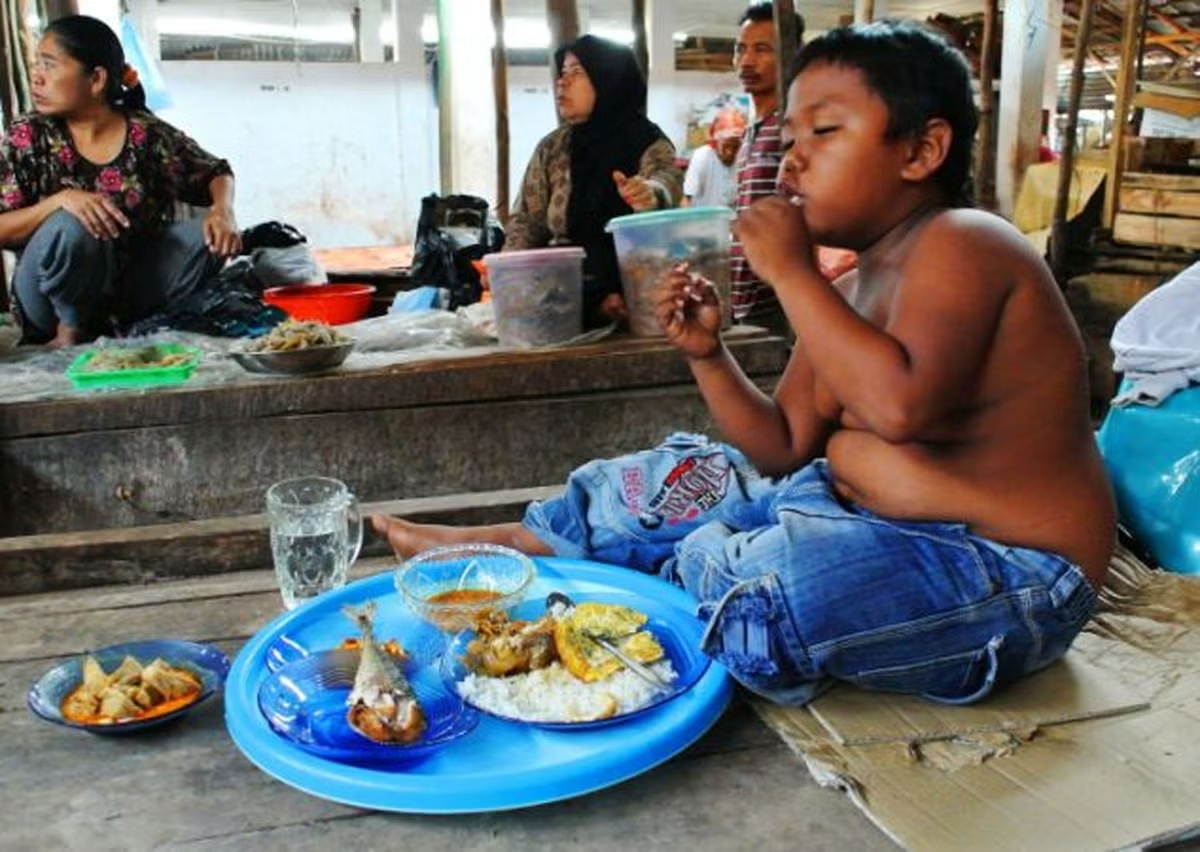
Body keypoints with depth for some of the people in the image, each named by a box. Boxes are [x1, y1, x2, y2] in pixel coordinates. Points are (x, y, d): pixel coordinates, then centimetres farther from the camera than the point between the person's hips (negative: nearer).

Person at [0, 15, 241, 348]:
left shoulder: (148, 134, -6)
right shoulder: (27, 136, -8)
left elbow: (216, 173, 4)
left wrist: (223, 209, -19)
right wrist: (59, 199, -30)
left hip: (130, 287, 2)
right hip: (59, 298, -1)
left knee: (207, 234, -18)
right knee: (71, 226, -31)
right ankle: (72, 328, -7)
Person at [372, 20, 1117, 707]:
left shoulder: (960, 243, -17)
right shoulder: (851, 286, 8)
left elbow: (901, 405, -35)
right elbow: (785, 448, 9)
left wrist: (791, 271, -25)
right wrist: (709, 355, -5)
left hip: (1002, 572, -9)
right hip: (866, 517, 9)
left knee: (751, 596, -31)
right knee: (677, 478, 11)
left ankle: (698, 564, 3)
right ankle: (507, 544, 26)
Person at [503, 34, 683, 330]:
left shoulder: (650, 145, 1)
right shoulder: (551, 149, 12)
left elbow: (666, 182, -20)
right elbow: (526, 222, 12)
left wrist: (649, 195, -45)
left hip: (627, 298, -3)